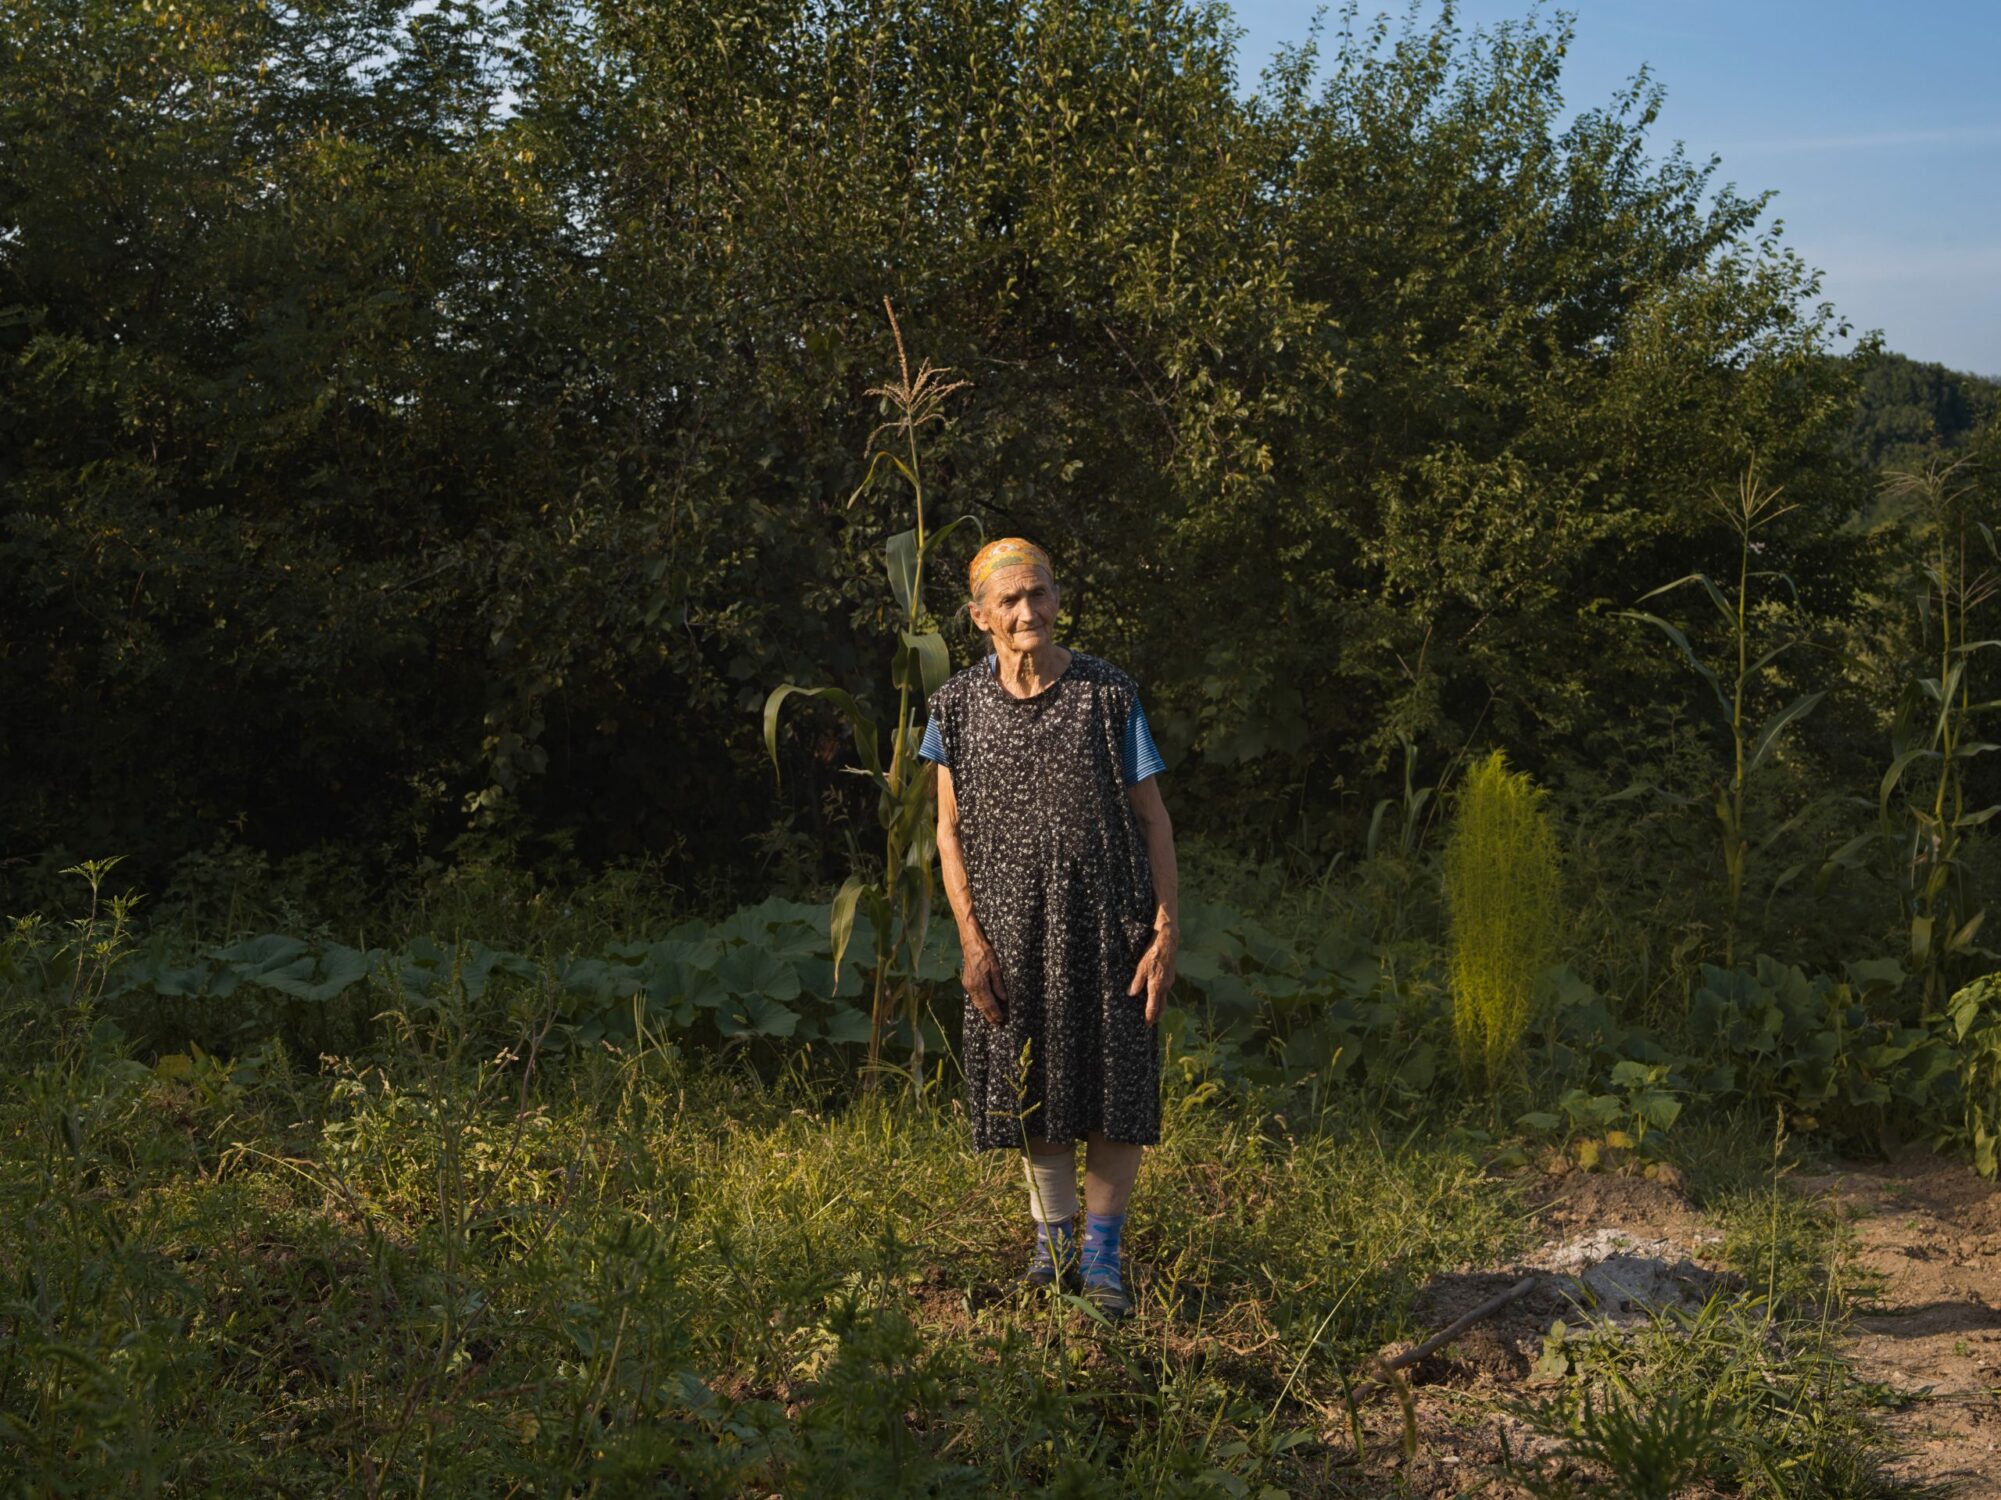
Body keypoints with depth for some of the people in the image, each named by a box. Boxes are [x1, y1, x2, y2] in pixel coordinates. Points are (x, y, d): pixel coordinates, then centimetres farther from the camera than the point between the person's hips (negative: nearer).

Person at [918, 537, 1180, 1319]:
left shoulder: (1107, 694, -4)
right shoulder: (959, 704, 1)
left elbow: (1152, 817, -2)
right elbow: (950, 830, 3)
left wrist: (1166, 930, -8)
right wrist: (972, 940, -5)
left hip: (1108, 917, -2)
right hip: (1014, 925, 2)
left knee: (1117, 1079, -1)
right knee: (1031, 1079, 9)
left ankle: (1101, 1253, 10)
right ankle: (1052, 1238, 25)